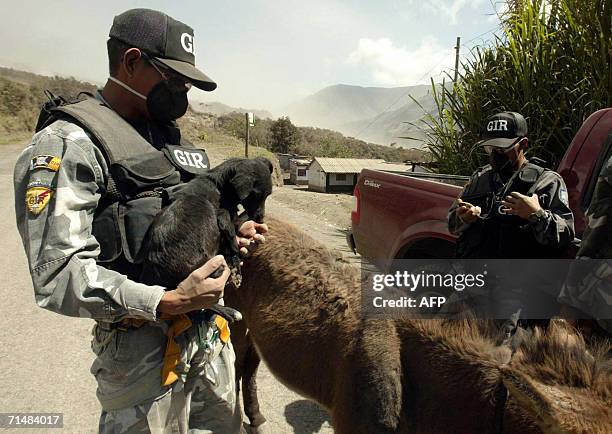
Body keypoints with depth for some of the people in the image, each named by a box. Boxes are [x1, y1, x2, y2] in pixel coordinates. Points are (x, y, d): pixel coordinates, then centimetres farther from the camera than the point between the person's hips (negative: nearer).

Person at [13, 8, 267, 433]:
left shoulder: (170, 134, 12)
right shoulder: (70, 142, -14)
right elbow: (58, 273, -22)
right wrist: (169, 302, -28)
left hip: (211, 329, 8)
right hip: (143, 345, -7)